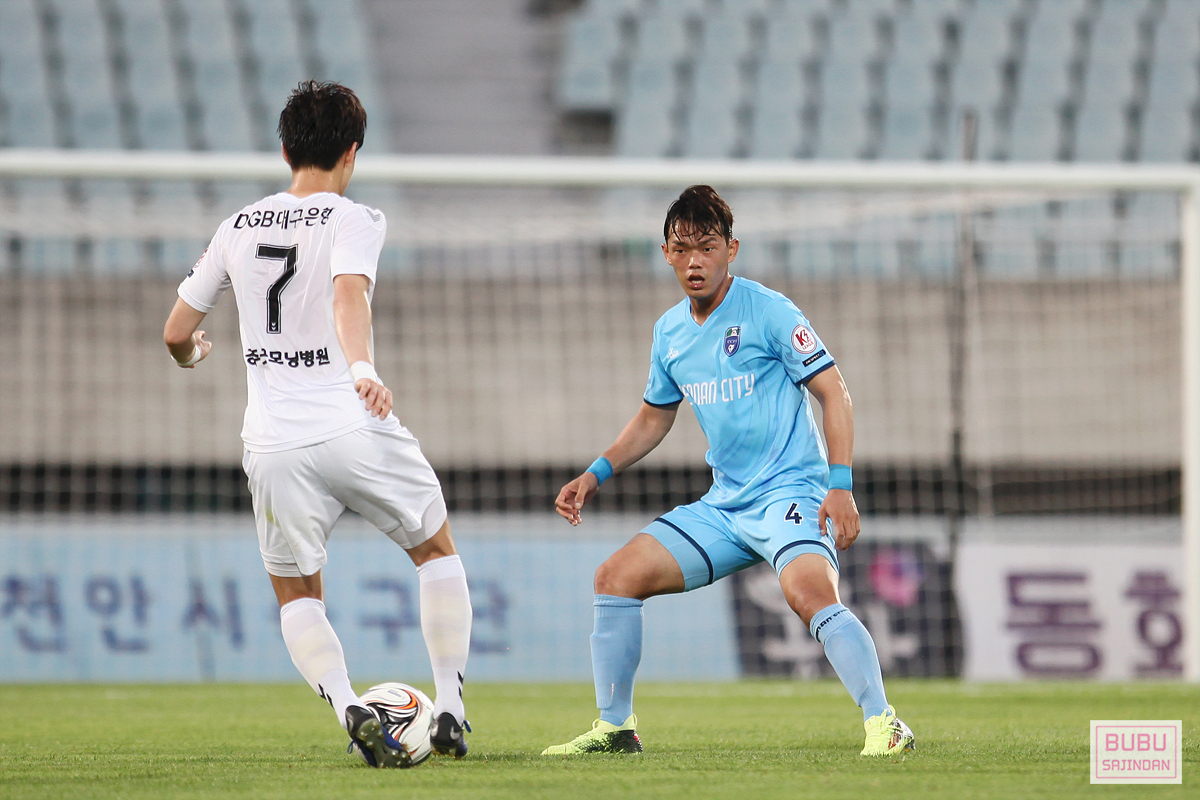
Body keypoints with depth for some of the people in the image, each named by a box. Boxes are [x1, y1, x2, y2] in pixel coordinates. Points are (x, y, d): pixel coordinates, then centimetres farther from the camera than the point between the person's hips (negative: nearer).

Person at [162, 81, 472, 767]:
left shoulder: (240, 228, 11)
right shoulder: (352, 221, -2)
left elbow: (178, 334, 18)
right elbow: (348, 295, -24)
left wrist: (193, 355, 41)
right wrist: (362, 368, -40)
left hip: (275, 447, 3)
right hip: (356, 429, -3)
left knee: (296, 594, 18)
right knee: (437, 550, 21)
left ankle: (349, 708, -8)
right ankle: (450, 709, 17)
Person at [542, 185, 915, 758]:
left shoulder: (768, 312, -9)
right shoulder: (669, 333, 10)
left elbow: (833, 392, -10)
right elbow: (654, 416, 26)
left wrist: (840, 486, -20)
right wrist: (596, 475, 16)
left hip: (789, 491, -7)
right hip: (724, 505, 7)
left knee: (810, 593, -35)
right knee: (616, 577, 0)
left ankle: (883, 724, -30)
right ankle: (615, 727, 13)